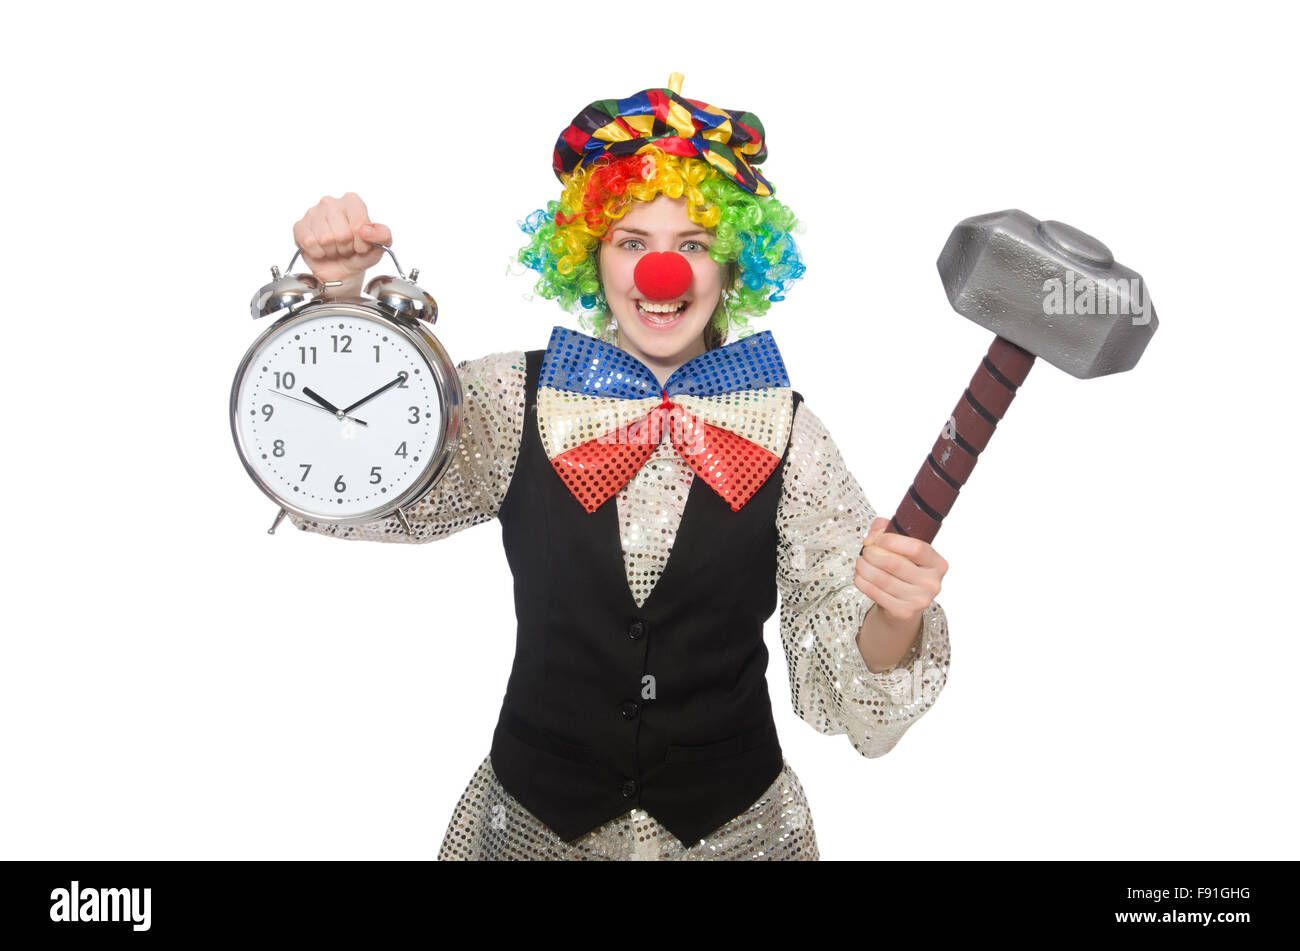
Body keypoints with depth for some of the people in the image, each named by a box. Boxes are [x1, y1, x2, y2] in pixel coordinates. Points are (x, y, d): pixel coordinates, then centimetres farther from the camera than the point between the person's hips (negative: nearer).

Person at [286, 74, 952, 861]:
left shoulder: (787, 430, -10)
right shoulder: (514, 401, -8)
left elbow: (854, 683, -8)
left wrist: (895, 618, -30)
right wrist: (340, 293, -25)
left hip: (736, 823, 0)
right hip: (531, 817, 1)